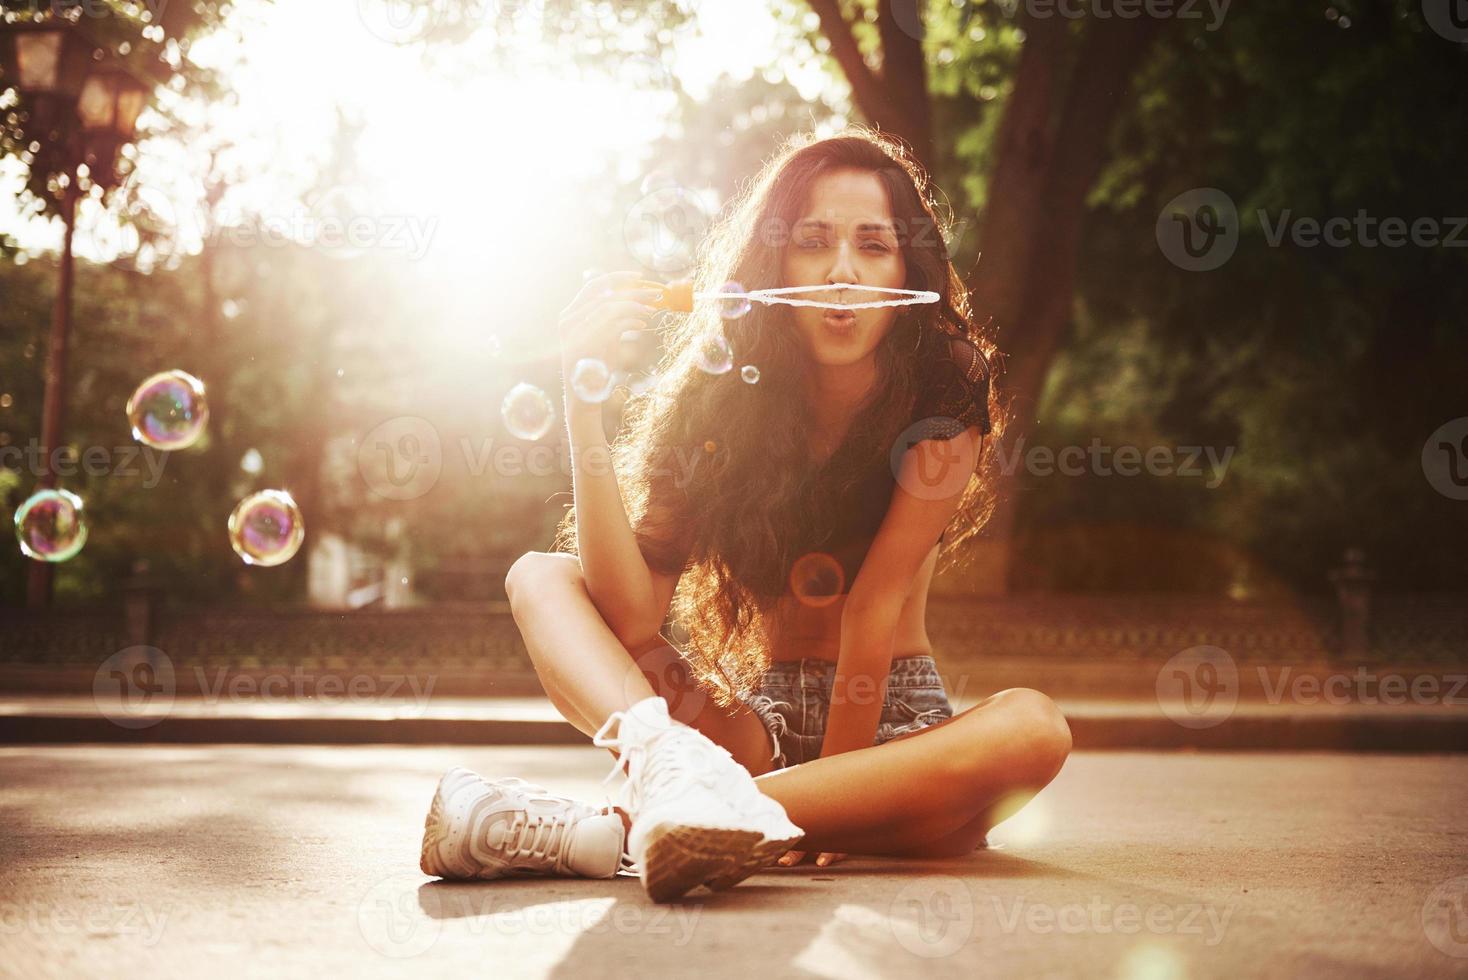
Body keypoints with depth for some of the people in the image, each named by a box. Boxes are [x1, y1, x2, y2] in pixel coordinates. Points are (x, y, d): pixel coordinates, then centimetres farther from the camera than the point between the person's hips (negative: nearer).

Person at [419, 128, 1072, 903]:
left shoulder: (943, 402, -8)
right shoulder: (720, 397, -5)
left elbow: (876, 606, -14)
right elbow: (632, 616, -18)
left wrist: (840, 797, -19)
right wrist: (584, 399, -24)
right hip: (760, 731, 1)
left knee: (1033, 729, -34)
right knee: (538, 576, -11)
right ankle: (674, 766, -46)